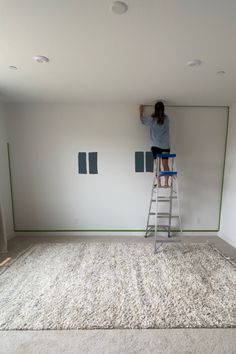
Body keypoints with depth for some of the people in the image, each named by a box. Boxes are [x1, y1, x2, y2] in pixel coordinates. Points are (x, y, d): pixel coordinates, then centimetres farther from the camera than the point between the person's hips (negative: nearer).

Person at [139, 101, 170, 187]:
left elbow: (142, 119, 13)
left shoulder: (152, 119, -6)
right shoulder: (166, 119, -1)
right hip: (166, 146, 2)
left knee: (157, 165, 3)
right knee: (165, 164, 5)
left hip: (155, 146, -2)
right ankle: (166, 183, 5)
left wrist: (141, 110, 29)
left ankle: (159, 183, 4)